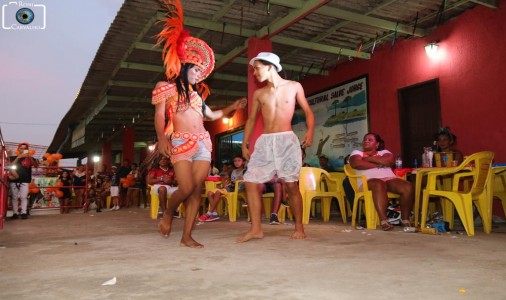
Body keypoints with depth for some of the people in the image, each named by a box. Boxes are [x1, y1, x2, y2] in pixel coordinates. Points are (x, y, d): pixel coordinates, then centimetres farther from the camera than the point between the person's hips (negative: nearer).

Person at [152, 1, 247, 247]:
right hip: (180, 143, -5)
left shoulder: (197, 93, 21)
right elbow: (159, 116, -5)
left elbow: (213, 115, 29)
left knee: (197, 191, -1)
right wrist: (161, 139, -20)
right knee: (187, 188, -16)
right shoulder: (168, 88, 4)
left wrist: (232, 107, 19)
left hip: (203, 144, 6)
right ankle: (168, 214, 15)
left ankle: (187, 236, 5)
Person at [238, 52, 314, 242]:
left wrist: (310, 131, -12)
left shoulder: (294, 87, 4)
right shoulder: (259, 94, 12)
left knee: (291, 185, -5)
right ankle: (256, 228, 2)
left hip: (286, 140, -3)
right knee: (251, 182, -6)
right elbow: (251, 119, 18)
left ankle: (299, 227, 10)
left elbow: (308, 112, 6)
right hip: (264, 142, 4)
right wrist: (244, 144, 12)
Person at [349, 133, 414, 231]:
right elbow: (355, 164, -4)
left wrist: (369, 158, 2)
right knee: (379, 185, -40)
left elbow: (390, 160, 0)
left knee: (408, 187, -26)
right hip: (369, 181, -3)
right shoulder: (357, 152, 20)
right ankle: (384, 220, -42)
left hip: (389, 179, 3)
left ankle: (405, 219, -15)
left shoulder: (384, 152, 25)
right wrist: (378, 164, 1)